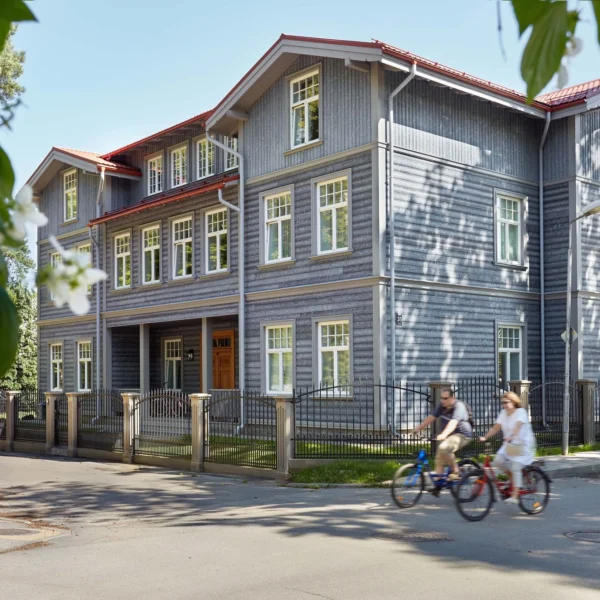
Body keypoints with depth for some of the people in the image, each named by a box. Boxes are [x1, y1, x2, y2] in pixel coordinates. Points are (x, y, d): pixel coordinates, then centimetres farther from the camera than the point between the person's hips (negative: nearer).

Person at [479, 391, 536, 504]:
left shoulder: (521, 412, -14)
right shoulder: (503, 413, 6)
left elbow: (518, 426, -32)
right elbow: (496, 427, -1)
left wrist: (511, 437, -50)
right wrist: (485, 437, -16)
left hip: (523, 445, -7)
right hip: (509, 444, 7)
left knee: (515, 468, -18)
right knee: (498, 461, -12)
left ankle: (514, 496, -16)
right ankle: (514, 479, 12)